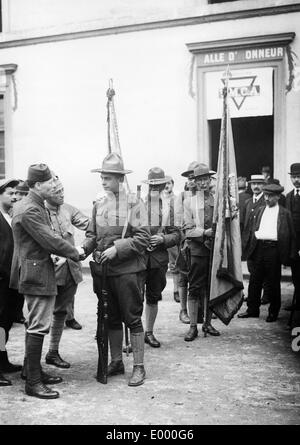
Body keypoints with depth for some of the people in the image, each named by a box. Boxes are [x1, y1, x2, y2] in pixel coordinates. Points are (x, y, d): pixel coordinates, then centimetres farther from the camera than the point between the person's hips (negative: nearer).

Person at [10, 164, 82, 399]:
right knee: (38, 327, -6)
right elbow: (49, 240, -21)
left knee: (35, 324, 18)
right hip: (36, 273, -11)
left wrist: (70, 250, 6)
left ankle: (32, 370, 30)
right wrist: (75, 252, -8)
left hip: (38, 271, 11)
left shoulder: (35, 205, 12)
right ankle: (33, 382, 0)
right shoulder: (29, 210, -20)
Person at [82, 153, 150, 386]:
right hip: (103, 270, 5)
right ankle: (116, 362, 28)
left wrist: (117, 249, -19)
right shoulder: (99, 204, 8)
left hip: (127, 270, -5)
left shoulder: (134, 203, -7)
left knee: (133, 319, 2)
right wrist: (83, 249, -5)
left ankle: (139, 367, 13)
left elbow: (143, 237, -12)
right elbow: (92, 234, 14)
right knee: (111, 319, 14)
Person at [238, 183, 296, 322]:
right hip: (259, 247, 4)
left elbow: (290, 236, 0)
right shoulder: (260, 210, 14)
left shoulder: (285, 213, 1)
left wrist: (289, 256, -6)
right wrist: (257, 234, 0)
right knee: (254, 281, 7)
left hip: (274, 249, -4)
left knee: (273, 283, 4)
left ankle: (273, 312, 16)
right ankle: (252, 309, 17)